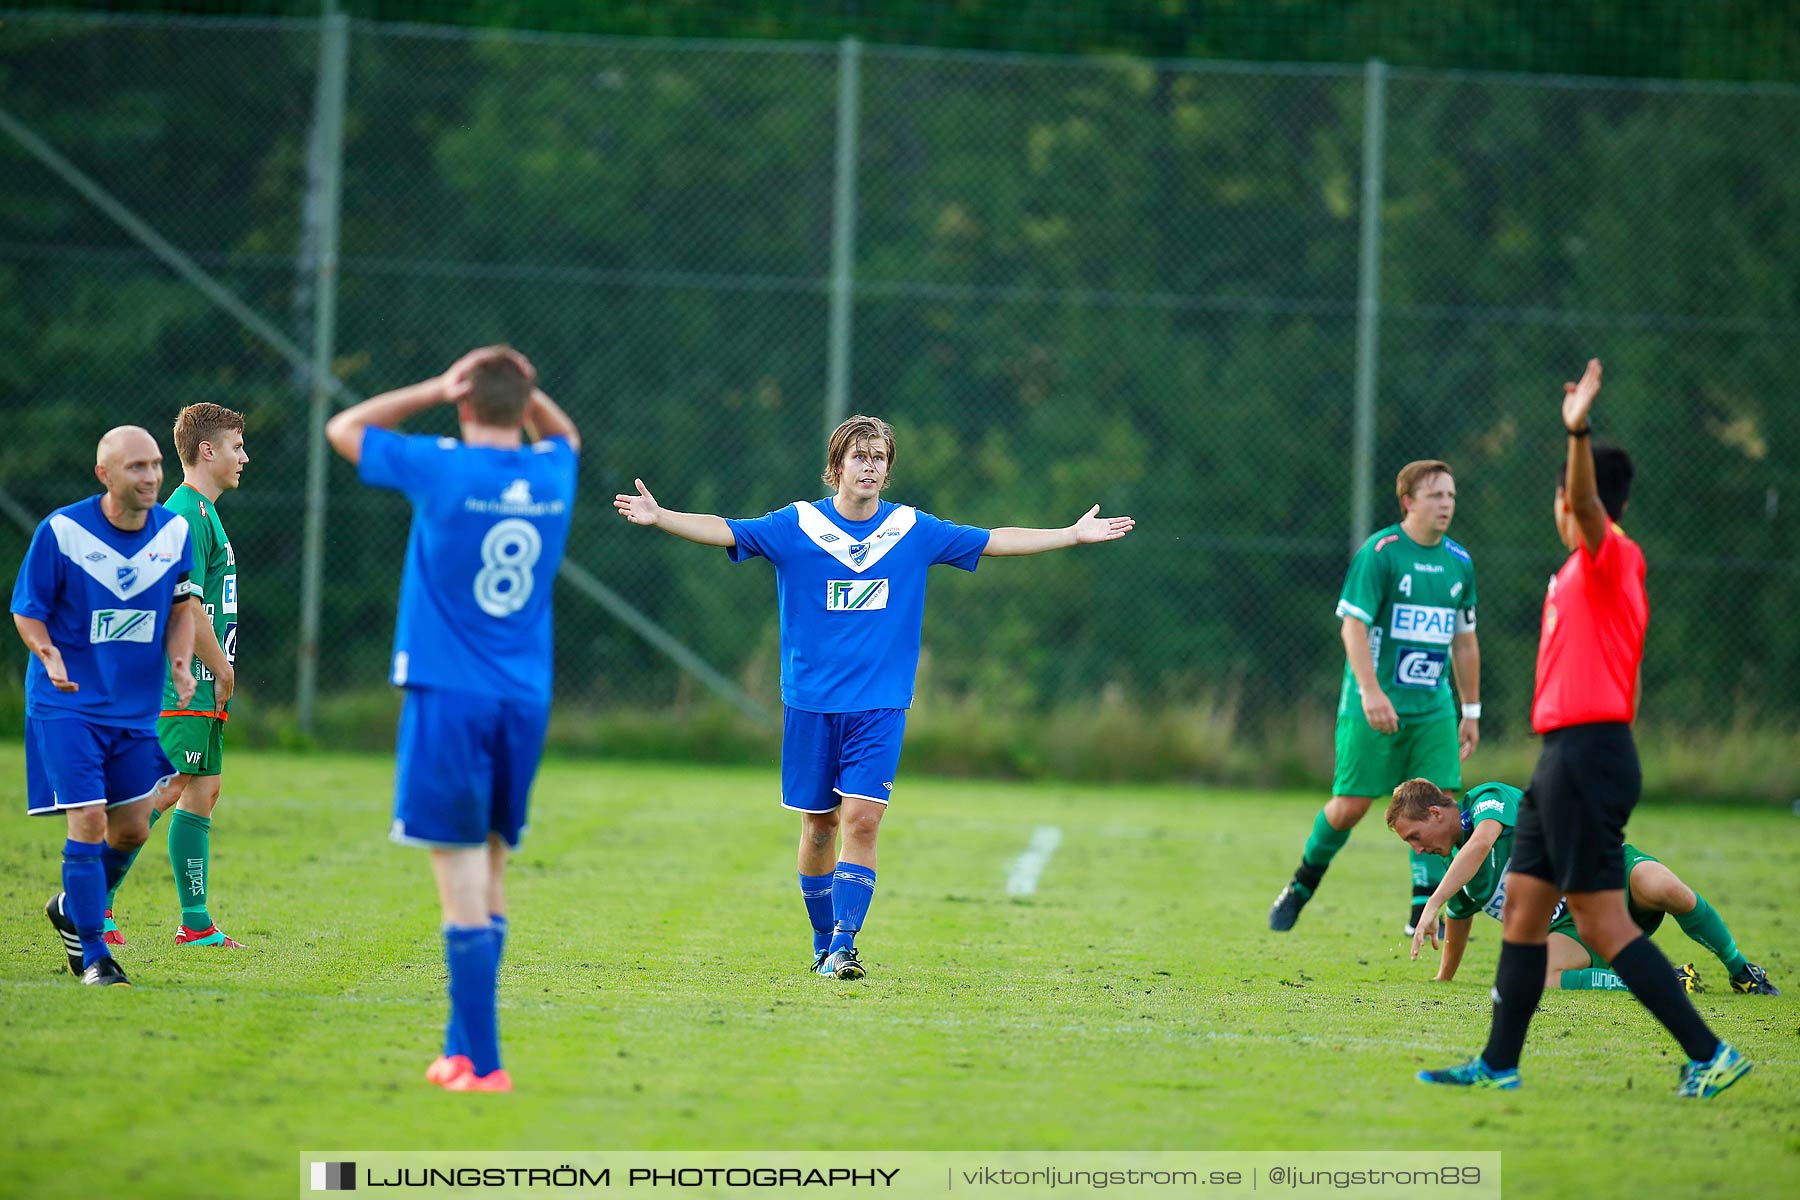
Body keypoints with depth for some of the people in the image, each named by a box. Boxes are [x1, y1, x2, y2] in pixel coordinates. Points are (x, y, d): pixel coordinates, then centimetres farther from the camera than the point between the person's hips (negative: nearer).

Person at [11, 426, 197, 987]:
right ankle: (93, 955, 1)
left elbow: (182, 606, 12)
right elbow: (27, 612, -6)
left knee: (132, 829, 9)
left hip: (137, 709, 5)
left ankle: (71, 911, 36)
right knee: (89, 824, -12)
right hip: (67, 706, -5)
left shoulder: (175, 531, -1)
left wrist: (180, 663, -6)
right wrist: (50, 657, -25)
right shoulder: (61, 531, -13)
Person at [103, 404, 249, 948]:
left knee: (202, 792, 9)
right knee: (163, 791, -11)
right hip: (181, 683, -10)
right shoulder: (187, 516, -14)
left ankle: (196, 922, 10)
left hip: (201, 689, 10)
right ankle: (92, 899, -8)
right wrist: (223, 670, -12)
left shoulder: (201, 513, 18)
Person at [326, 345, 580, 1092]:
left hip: (449, 697, -5)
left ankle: (482, 1063, -12)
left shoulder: (441, 469, -9)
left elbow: (344, 429, 7)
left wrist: (438, 390, 5)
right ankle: (462, 1046, 19)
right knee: (488, 870, 15)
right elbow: (563, 433, 31)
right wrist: (521, 386, 14)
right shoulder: (553, 473, 5)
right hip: (526, 702, 5)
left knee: (462, 875, -7)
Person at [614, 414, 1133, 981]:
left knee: (861, 818, -14)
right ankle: (824, 944, 22)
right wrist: (659, 517, -24)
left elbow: (995, 541, 11)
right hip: (810, 702, 0)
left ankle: (844, 945, -14)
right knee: (819, 826, 5)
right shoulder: (796, 525, -1)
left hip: (880, 705, 0)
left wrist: (1076, 534, 10)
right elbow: (724, 531, -8)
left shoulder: (913, 530, 4)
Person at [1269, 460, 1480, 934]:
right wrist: (1369, 690, -24)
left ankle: (1424, 912, 1)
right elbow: (1353, 624, -14)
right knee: (1351, 805, -3)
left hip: (1433, 706, 5)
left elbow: (1464, 641, 19)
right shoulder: (1380, 553, -8)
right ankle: (1301, 885, 21)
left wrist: (1471, 711, 18)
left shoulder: (1459, 563, 10)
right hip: (1375, 704, -5)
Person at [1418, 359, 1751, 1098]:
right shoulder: (1595, 571, 17)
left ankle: (1708, 1054, -8)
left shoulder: (1609, 558, -11)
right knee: (1522, 909, 12)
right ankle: (1498, 1064, 17)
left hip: (1583, 755, -10)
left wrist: (1578, 432, -48)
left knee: (1605, 926, -9)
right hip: (1564, 757, 10)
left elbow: (1586, 499, -33)